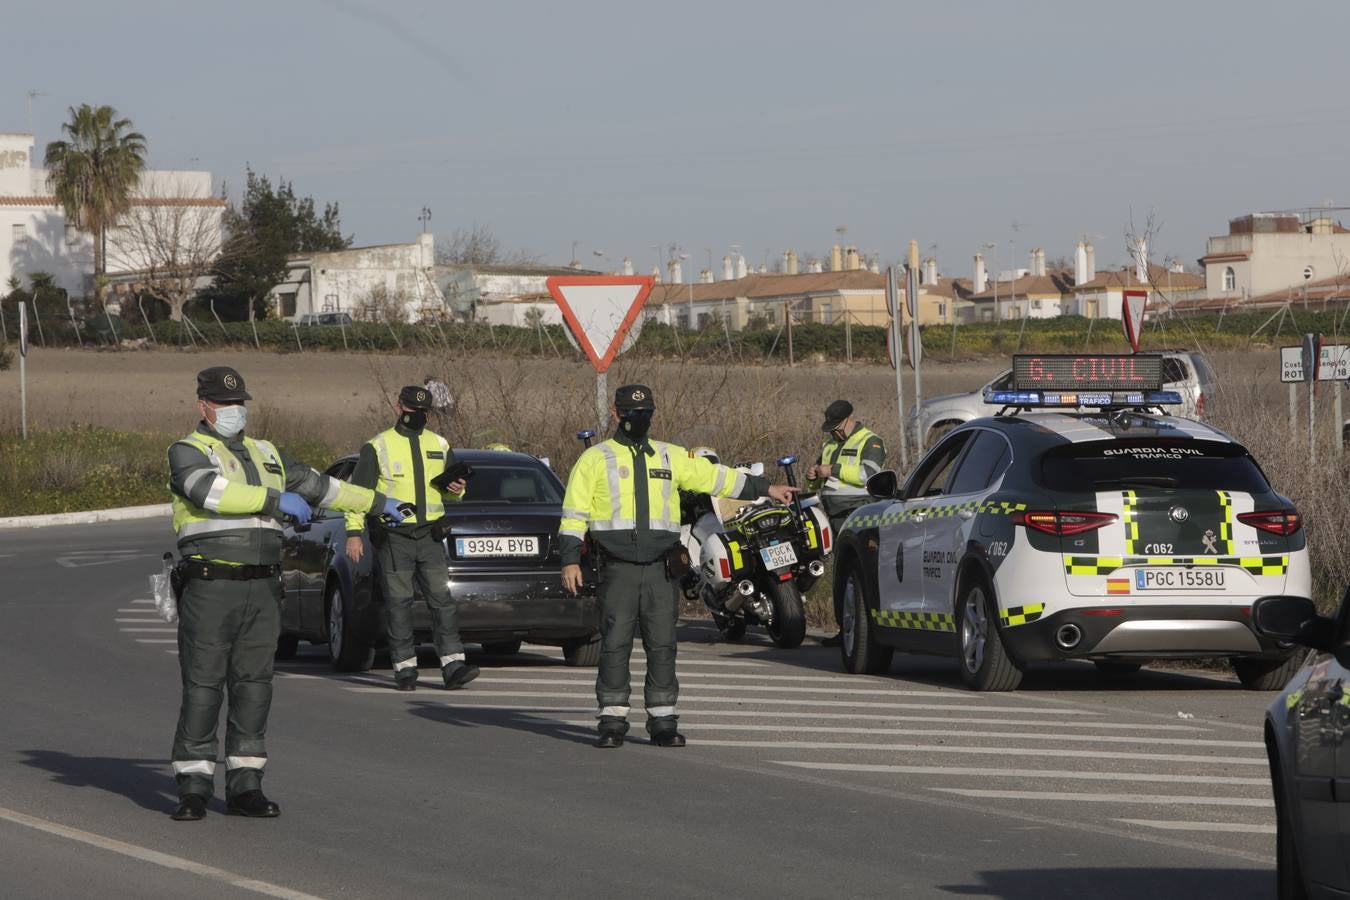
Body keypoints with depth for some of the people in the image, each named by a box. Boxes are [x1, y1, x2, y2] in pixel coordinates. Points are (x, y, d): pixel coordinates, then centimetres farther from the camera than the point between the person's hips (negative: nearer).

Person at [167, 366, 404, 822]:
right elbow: (211, 490, -22)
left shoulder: (265, 455, 19)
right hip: (210, 589, -6)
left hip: (261, 590, 6)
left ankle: (244, 787, 8)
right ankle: (193, 791, -3)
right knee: (202, 687, -6)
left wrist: (377, 503, 32)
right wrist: (276, 500, -20)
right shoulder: (186, 453, -2)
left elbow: (318, 485, 28)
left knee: (254, 686, 4)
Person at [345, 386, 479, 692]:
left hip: (430, 536, 3)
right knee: (398, 603, -2)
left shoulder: (439, 446, 14)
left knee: (441, 598, -5)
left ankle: (453, 666, -8)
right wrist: (353, 532, -7)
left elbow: (450, 490, 25)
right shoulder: (377, 447, 2)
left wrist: (456, 490, 0)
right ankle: (405, 669, 4)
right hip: (393, 538, -3)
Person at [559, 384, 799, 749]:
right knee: (615, 645, -4)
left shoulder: (671, 457, 15)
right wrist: (570, 559, -4)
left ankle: (663, 721, 8)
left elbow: (716, 477, 20)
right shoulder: (595, 460, 5)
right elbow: (574, 512, 3)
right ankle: (612, 721, 2)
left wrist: (765, 489, 19)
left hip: (661, 568, 3)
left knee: (662, 646, 2)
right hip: (618, 568, -3)